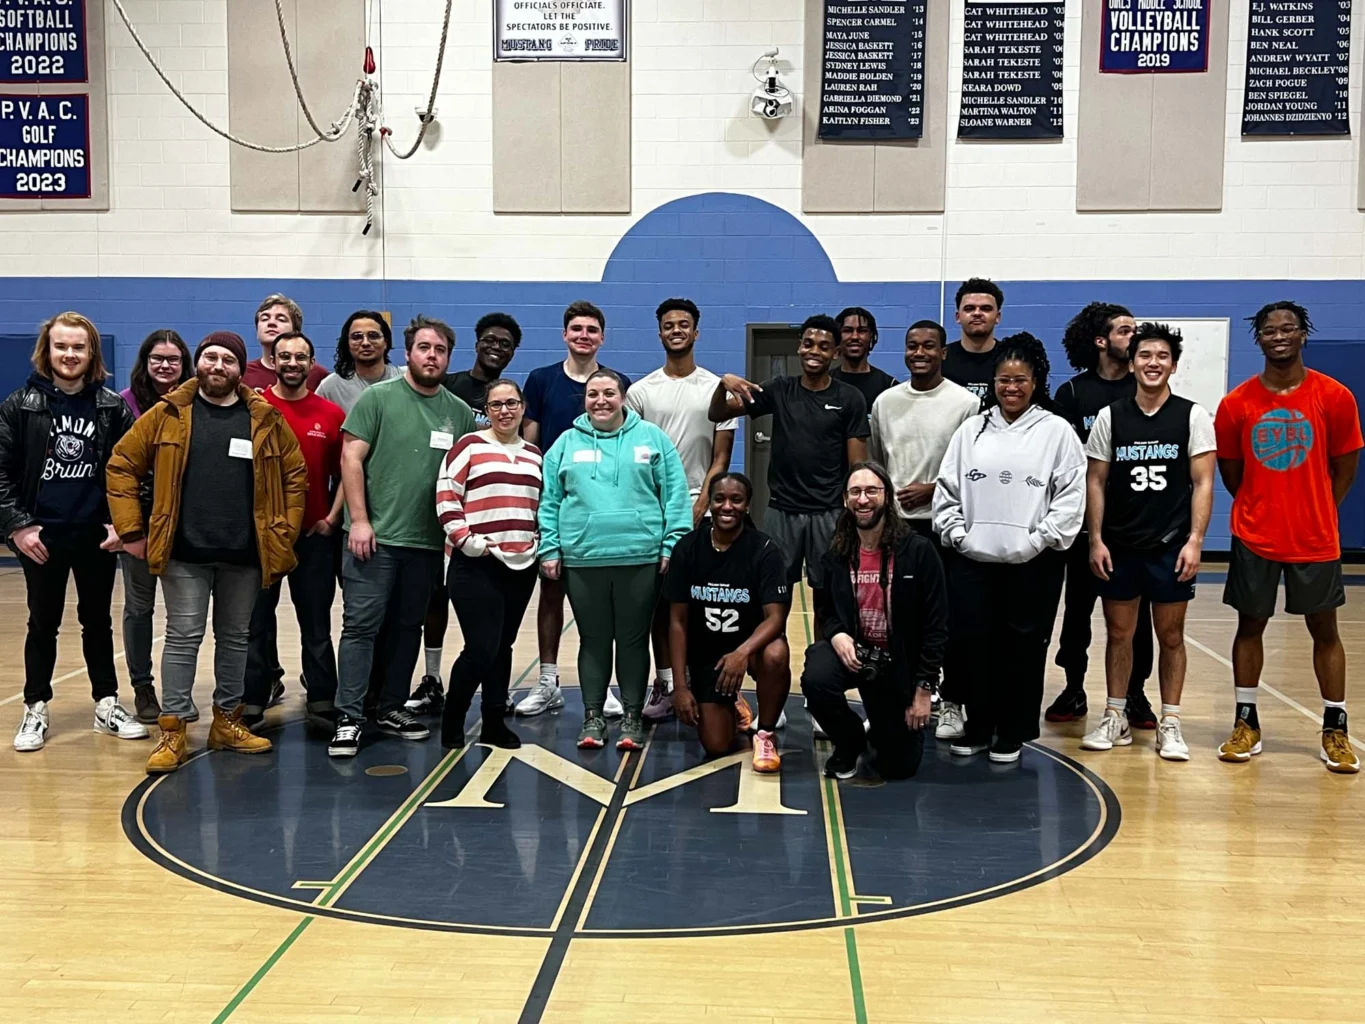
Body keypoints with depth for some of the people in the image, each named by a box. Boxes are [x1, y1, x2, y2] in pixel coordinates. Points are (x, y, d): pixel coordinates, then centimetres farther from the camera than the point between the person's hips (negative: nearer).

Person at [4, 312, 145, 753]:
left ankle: (106, 705, 21)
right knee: (43, 623, 10)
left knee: (98, 620, 11)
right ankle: (35, 710, 20)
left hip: (96, 534, 1)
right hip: (41, 535, 0)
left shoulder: (113, 407, 0)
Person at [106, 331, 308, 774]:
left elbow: (295, 475, 7)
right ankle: (173, 732, 7)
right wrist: (131, 530, -3)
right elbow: (122, 466, 2)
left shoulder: (265, 419, 2)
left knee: (235, 637, 13)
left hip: (244, 555, 2)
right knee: (183, 637, 0)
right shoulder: (168, 414, 0)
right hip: (185, 553, -2)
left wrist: (285, 533, 1)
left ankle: (227, 722, 26)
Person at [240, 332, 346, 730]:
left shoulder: (332, 414, 4)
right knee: (257, 621, 7)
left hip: (315, 533, 1)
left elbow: (344, 473, 7)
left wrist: (332, 518, -2)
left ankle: (322, 701, 16)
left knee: (316, 622, 9)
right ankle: (252, 703, 15)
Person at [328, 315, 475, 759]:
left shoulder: (460, 413, 9)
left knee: (407, 627, 13)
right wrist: (359, 520, -12)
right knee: (361, 625, -4)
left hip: (428, 541, 4)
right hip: (375, 537, -4)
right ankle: (349, 718, 0)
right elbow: (351, 459, -5)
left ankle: (392, 709, 25)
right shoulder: (378, 398, -2)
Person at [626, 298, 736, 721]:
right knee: (659, 596, 5)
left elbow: (721, 458, 1)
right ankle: (664, 683, 12)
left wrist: (699, 507, -9)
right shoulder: (640, 391, 7)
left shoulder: (716, 389, 4)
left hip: (699, 508, -1)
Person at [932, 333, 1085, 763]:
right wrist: (956, 533, -1)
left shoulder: (1057, 431, -1)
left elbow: (1070, 497, -4)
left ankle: (1012, 733, 20)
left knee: (1023, 649, 6)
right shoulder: (972, 429, 8)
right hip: (973, 561, 3)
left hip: (1034, 565, -2)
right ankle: (978, 727, 23)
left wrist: (1039, 540, -10)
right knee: (974, 645, 7)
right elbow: (947, 488, 9)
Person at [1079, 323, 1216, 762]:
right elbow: (1096, 481, 4)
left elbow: (1203, 482, -3)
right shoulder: (1110, 416, 3)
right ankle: (1116, 718, 19)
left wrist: (1194, 540, -11)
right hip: (1119, 545, 2)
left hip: (1171, 545, -1)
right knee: (1119, 632, 9)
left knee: (1170, 635, 6)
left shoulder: (1193, 416, -1)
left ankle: (1170, 723, 15)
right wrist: (1096, 539, -2)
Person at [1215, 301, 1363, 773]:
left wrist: (1317, 513, 5)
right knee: (1250, 625, 7)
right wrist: (1261, 508, 8)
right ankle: (1246, 724, 18)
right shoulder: (1236, 403, -3)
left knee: (1324, 628, 7)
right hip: (1254, 537, 1)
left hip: (1315, 539, -1)